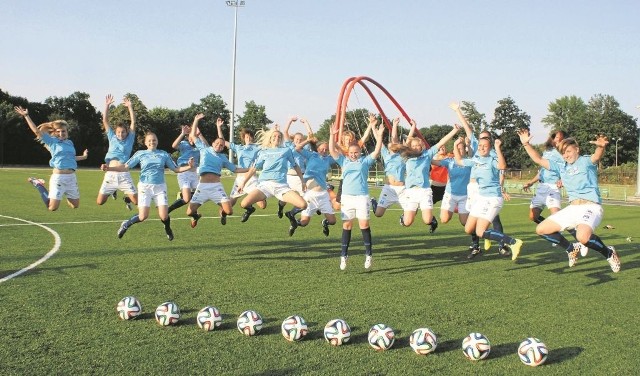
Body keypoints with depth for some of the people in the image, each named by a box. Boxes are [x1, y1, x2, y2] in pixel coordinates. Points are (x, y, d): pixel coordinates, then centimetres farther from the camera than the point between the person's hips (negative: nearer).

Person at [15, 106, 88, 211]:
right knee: (52, 208, -2)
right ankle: (38, 184, 19)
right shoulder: (52, 141, 1)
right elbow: (37, 131, -6)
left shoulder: (70, 142, 16)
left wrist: (83, 157, 43)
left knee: (75, 205, 11)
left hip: (71, 177, 6)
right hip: (58, 177, -5)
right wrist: (26, 116, -7)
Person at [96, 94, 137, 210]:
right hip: (110, 174, 1)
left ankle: (127, 198, 29)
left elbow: (133, 122, 4)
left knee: (136, 201, -8)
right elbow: (105, 121, 10)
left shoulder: (129, 139, 10)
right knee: (100, 201, 2)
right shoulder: (112, 138, 13)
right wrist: (107, 105, 3)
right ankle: (113, 191, 34)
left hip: (124, 175, -1)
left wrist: (130, 107, -2)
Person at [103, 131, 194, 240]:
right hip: (145, 187, -1)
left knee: (164, 216, -11)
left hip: (160, 187, 1)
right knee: (143, 217, -12)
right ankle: (126, 225, 19)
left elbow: (176, 169, 8)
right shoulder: (140, 154, 3)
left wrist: (189, 167, -8)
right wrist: (109, 168, -15)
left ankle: (168, 229, 25)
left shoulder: (164, 154, 7)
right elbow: (125, 167, -2)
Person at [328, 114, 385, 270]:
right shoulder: (344, 161, 13)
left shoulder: (365, 161, 8)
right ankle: (343, 255, 7)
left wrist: (379, 135, -13)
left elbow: (377, 150, -2)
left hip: (362, 197, -2)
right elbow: (332, 150, 4)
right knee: (347, 225, 2)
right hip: (347, 197, 2)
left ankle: (369, 254, 3)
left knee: (364, 224, -7)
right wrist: (332, 135, -7)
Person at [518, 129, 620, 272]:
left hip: (590, 206, -7)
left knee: (583, 237, -35)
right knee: (541, 230, 4)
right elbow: (538, 160, 17)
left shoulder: (586, 161, -4)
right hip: (571, 208, 7)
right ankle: (571, 249, 23)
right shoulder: (561, 166, 14)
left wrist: (600, 146, -51)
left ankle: (609, 253, -4)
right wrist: (526, 144, 5)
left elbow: (597, 156, -27)